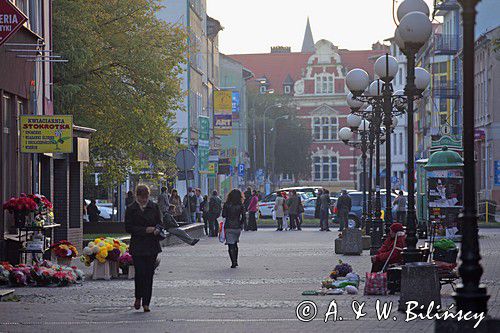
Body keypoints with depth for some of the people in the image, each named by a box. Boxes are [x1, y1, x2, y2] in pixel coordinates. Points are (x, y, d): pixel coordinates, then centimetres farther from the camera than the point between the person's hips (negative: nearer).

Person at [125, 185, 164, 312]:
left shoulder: (154, 207, 9)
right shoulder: (131, 209, 1)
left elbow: (160, 222, 12)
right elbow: (128, 228, -4)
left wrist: (157, 230, -11)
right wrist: (145, 230, -14)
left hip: (152, 245, 2)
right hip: (137, 246, -2)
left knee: (149, 273, 0)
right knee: (140, 272, -10)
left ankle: (146, 303, 5)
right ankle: (138, 298, 13)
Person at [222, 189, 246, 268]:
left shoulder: (226, 204, -7)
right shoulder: (241, 205, -4)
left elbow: (223, 215, -4)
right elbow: (244, 217, -4)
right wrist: (241, 224, 12)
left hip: (229, 227, -3)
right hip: (237, 227, 3)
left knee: (231, 245, -1)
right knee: (235, 244, 21)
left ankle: (233, 262, -12)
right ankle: (235, 261, 24)